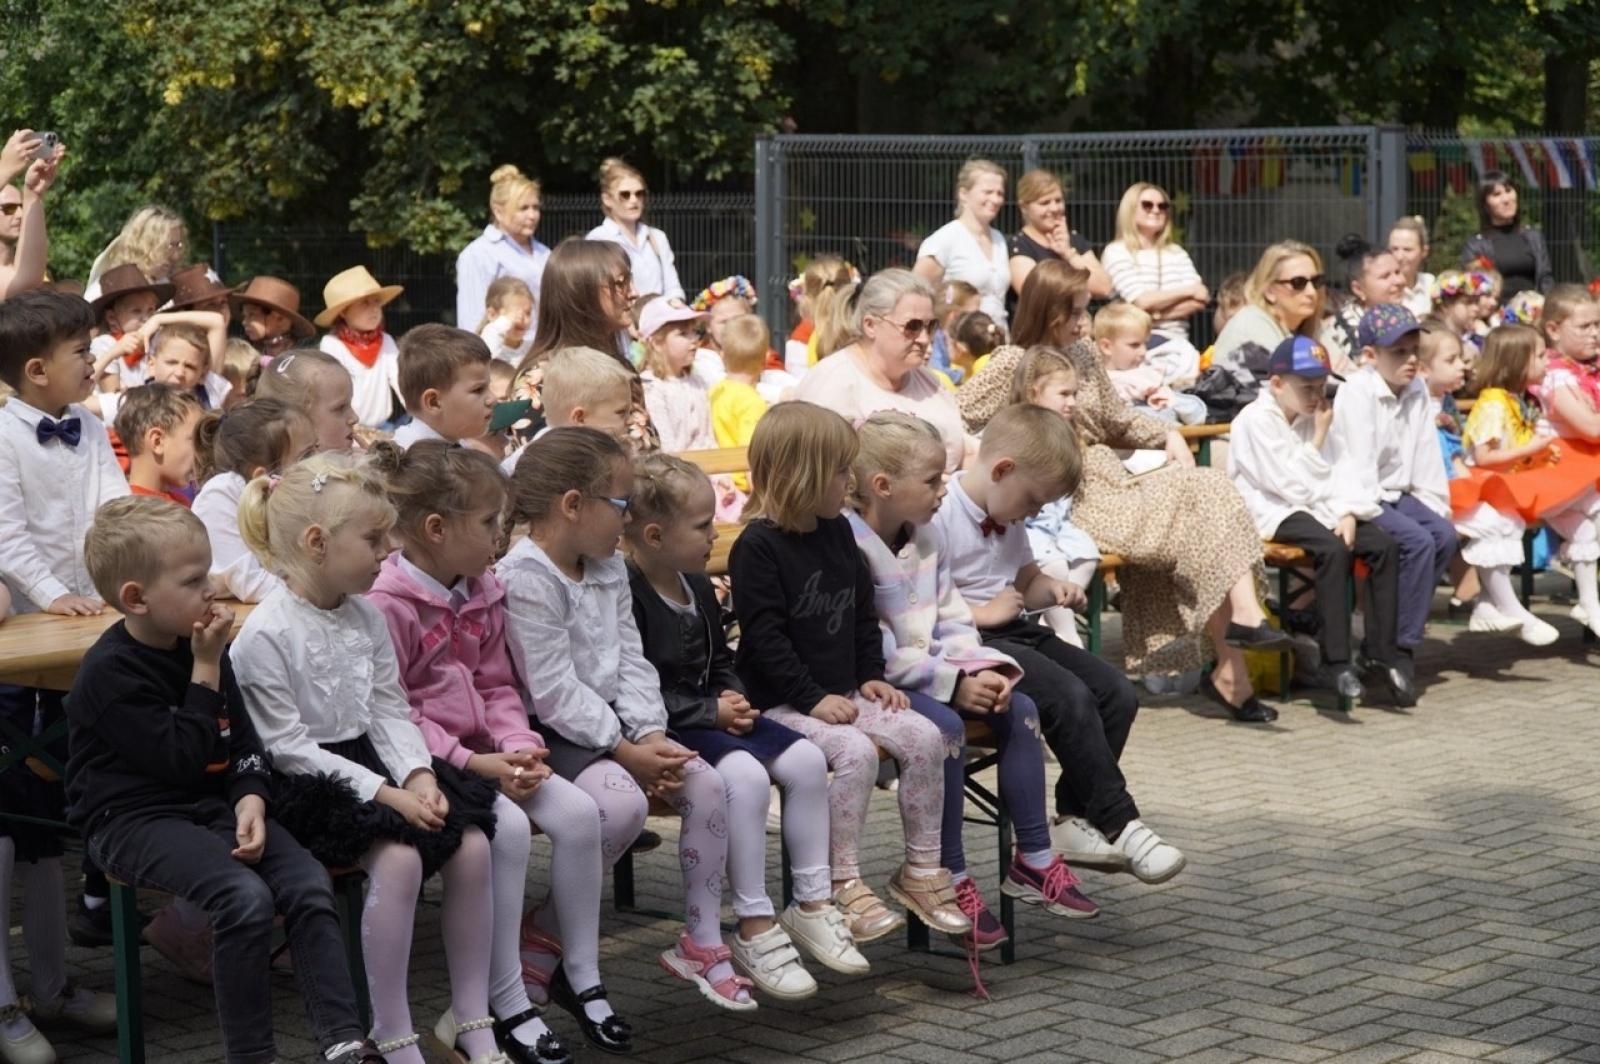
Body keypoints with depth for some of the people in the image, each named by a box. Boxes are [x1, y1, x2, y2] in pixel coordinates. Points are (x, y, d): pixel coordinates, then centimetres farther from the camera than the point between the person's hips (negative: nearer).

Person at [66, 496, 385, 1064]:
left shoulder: (198, 645, 8)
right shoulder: (109, 672, -14)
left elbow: (244, 742, 11)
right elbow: (185, 760, -17)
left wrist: (250, 799, -9)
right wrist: (206, 669, -14)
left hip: (211, 804, 7)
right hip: (134, 819, -7)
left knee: (309, 883, -15)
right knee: (246, 897, -29)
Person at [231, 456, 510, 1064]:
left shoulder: (366, 616, 7)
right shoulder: (265, 635, -17)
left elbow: (390, 711, 9)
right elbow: (290, 749, -18)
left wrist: (418, 774, -11)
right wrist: (386, 794, -22)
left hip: (371, 762, 7)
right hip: (307, 785, -7)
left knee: (471, 844, -12)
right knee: (398, 858, -29)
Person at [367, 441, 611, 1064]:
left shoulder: (482, 595, 11)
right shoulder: (386, 605, -16)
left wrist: (518, 744, -6)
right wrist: (470, 763, -22)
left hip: (483, 756, 8)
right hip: (426, 762, -8)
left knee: (578, 813, -9)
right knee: (507, 826, -28)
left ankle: (582, 976, 3)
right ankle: (506, 1003, -20)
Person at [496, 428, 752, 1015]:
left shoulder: (609, 571, 13)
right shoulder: (524, 580, -17)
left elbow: (631, 662, 10)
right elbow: (553, 691, -20)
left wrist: (649, 735, -7)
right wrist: (624, 751, -19)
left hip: (609, 724, 9)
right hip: (550, 732, -9)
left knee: (708, 784, -7)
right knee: (622, 802, -32)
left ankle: (701, 941, 5)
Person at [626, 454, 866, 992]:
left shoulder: (698, 587, 14)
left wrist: (732, 697, 4)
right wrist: (710, 712, -17)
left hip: (711, 717, 10)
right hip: (659, 728, -9)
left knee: (806, 758, -4)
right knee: (745, 774, -31)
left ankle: (812, 903, 5)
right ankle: (753, 929, -22)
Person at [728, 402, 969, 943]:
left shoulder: (837, 532, 12)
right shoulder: (757, 547, -13)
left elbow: (863, 611, 19)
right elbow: (764, 637, -18)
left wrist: (871, 675, 7)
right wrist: (812, 699, -21)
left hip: (842, 694, 8)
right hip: (780, 703, -8)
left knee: (924, 736, -10)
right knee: (856, 752, -30)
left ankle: (922, 869, 2)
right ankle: (843, 886, -19)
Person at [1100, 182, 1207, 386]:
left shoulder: (1177, 253, 19)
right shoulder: (1117, 252, 2)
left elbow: (1199, 301, 5)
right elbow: (1142, 301, -10)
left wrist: (1156, 313, -10)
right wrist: (1189, 290, 2)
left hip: (1177, 341, 5)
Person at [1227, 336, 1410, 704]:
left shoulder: (1309, 418, 14)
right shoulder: (1255, 421, -12)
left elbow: (1328, 476, 10)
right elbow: (1292, 487, -17)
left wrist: (1347, 512, -9)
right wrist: (1318, 439, -9)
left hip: (1311, 507, 8)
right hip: (1272, 514, -8)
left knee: (1384, 544, -12)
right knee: (1333, 549, -33)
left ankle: (1380, 652, -8)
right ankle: (1336, 661, -29)